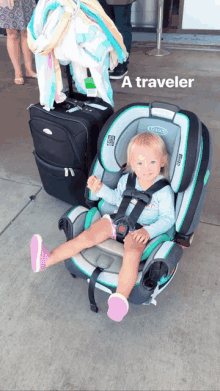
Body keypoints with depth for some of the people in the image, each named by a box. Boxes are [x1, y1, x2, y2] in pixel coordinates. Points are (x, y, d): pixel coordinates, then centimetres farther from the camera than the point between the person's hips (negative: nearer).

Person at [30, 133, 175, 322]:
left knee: (132, 254, -35)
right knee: (87, 237, -12)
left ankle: (121, 298, -47)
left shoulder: (164, 191, -11)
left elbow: (167, 218, -9)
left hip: (139, 231, -4)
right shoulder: (125, 180, 2)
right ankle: (47, 259, -14)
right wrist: (100, 188, 2)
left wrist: (149, 231, -24)